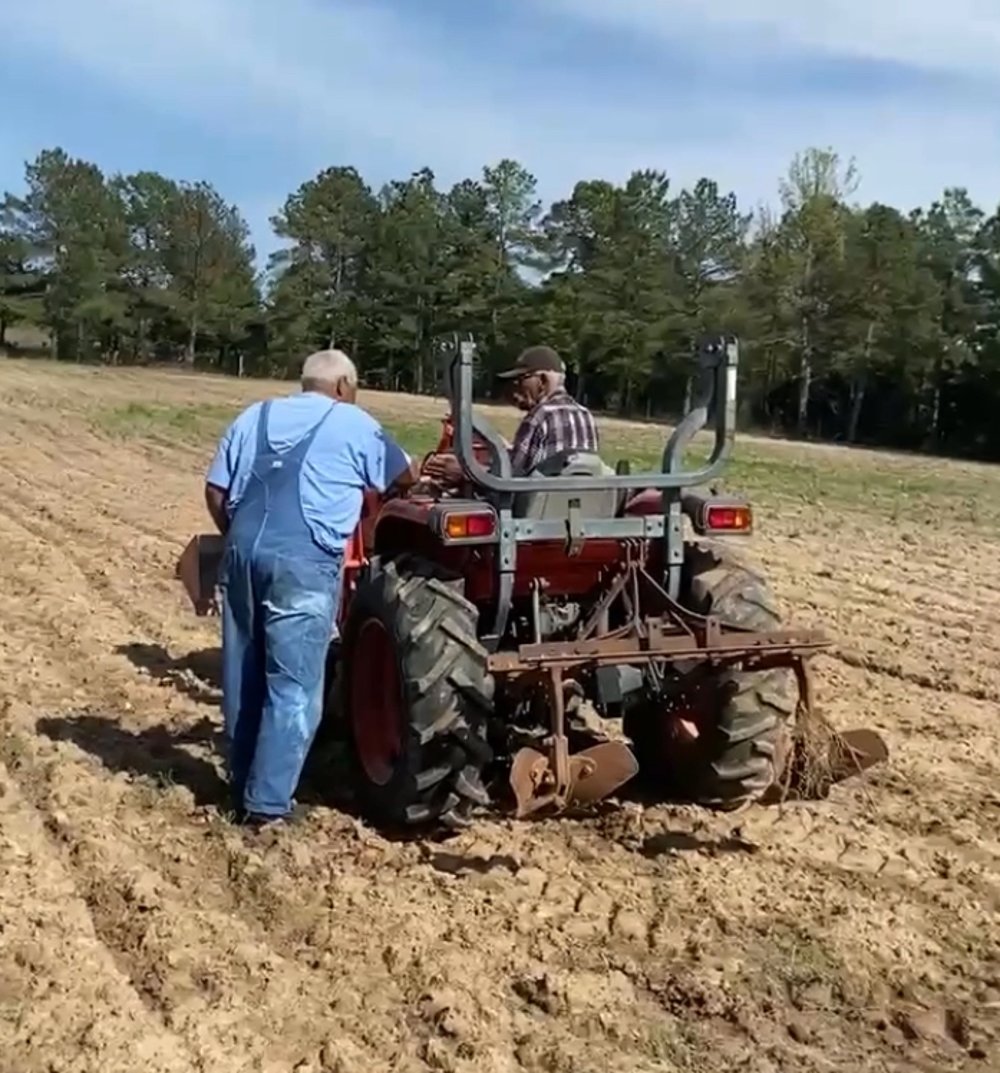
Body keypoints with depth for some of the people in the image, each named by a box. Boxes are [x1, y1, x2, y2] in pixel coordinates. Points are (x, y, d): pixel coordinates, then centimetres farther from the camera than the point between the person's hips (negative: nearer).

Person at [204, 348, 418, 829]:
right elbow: (406, 477, 19)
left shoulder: (254, 417, 19)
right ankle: (267, 802, 2)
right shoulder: (354, 424, 7)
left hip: (244, 552, 6)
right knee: (293, 687, 0)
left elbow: (215, 491, 15)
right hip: (304, 562, -5)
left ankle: (243, 788, 24)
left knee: (244, 677, 14)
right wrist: (427, 473, 41)